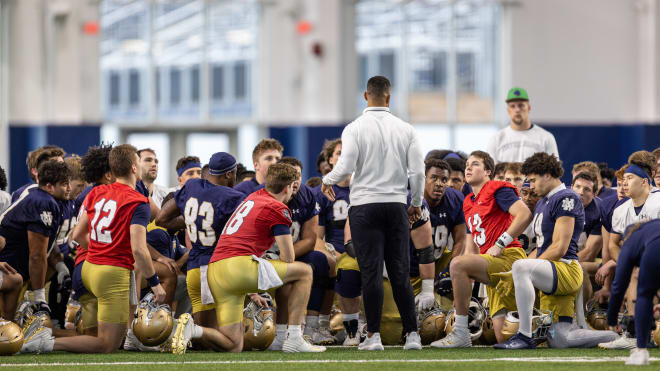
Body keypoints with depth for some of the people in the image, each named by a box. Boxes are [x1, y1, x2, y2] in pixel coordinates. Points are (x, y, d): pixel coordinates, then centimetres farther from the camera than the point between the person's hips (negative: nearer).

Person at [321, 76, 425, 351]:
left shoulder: (355, 128, -6)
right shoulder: (405, 129, 3)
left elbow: (346, 166, -14)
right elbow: (418, 171, 1)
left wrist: (327, 181, 7)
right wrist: (417, 203, 15)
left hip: (365, 207, -2)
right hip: (396, 205, 2)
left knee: (371, 272, -2)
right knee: (400, 272, 5)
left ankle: (374, 335, -4)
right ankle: (412, 334, 2)